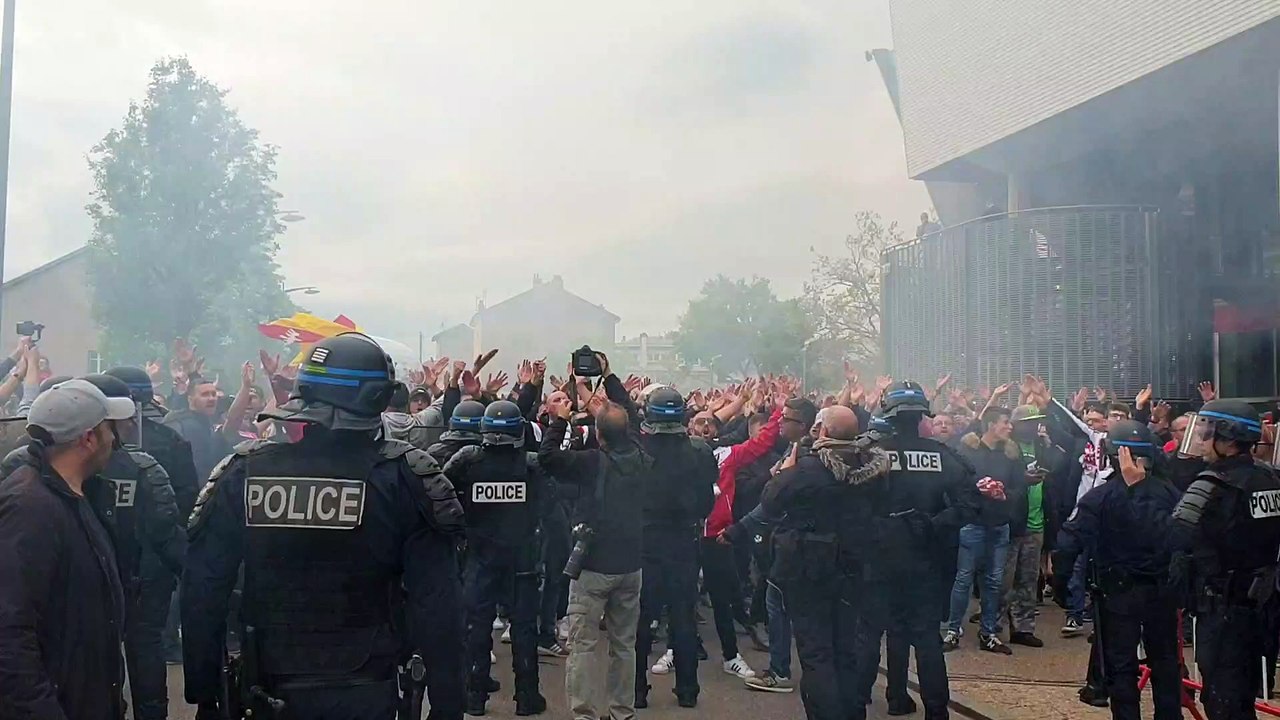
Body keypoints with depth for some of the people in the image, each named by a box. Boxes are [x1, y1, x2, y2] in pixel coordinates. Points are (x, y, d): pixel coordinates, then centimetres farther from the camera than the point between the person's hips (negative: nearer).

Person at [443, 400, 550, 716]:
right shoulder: (532, 463, -11)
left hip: (481, 555, 1)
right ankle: (527, 696, 13)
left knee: (477, 624, 10)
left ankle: (475, 695, 15)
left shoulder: (468, 460, -10)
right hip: (522, 556, 0)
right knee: (524, 625, 8)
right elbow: (547, 498, 2)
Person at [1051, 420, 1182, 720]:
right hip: (1162, 590, 4)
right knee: (1165, 661, 18)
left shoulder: (1099, 497, -13)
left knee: (1121, 666, 6)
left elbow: (1070, 543, -16)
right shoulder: (1170, 493, -4)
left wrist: (1059, 585, -8)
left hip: (1119, 593, -3)